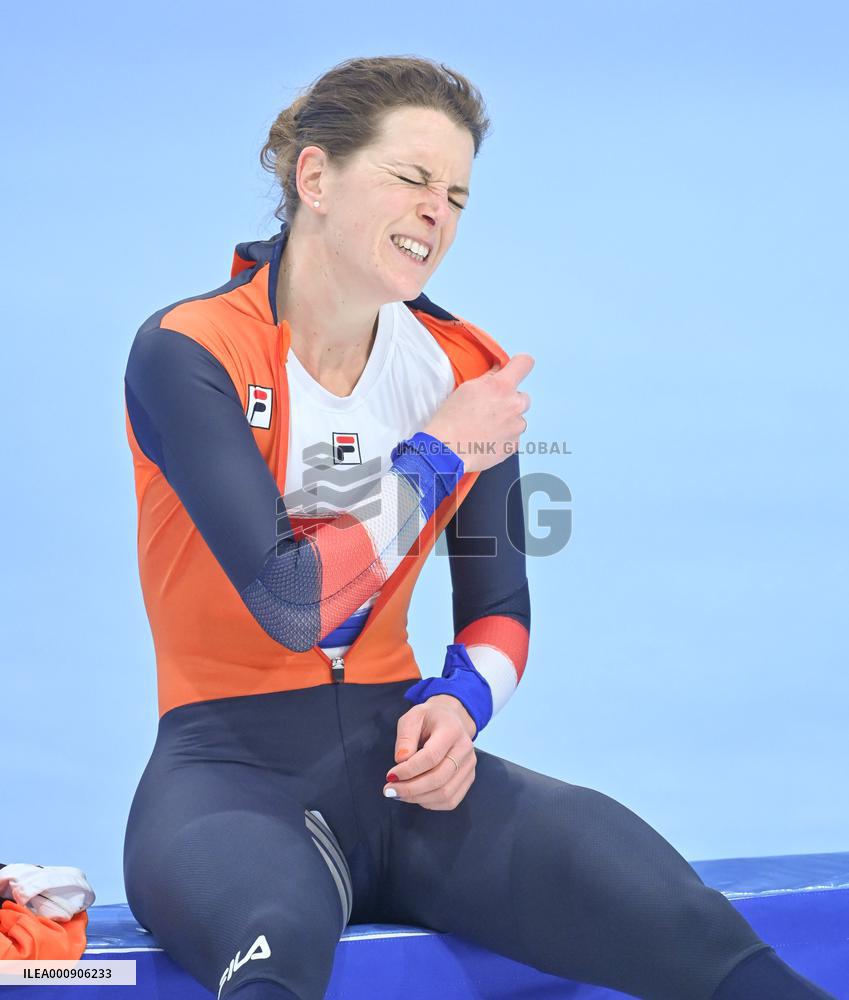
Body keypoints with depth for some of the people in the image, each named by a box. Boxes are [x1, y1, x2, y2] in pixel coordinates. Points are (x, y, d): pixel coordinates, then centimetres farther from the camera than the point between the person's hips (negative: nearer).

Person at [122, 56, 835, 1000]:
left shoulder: (467, 370, 7)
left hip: (401, 750, 4)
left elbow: (499, 608, 14)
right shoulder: (187, 353, -8)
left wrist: (461, 700, -7)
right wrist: (439, 454, -9)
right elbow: (291, 606, -16)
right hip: (234, 762, -4)